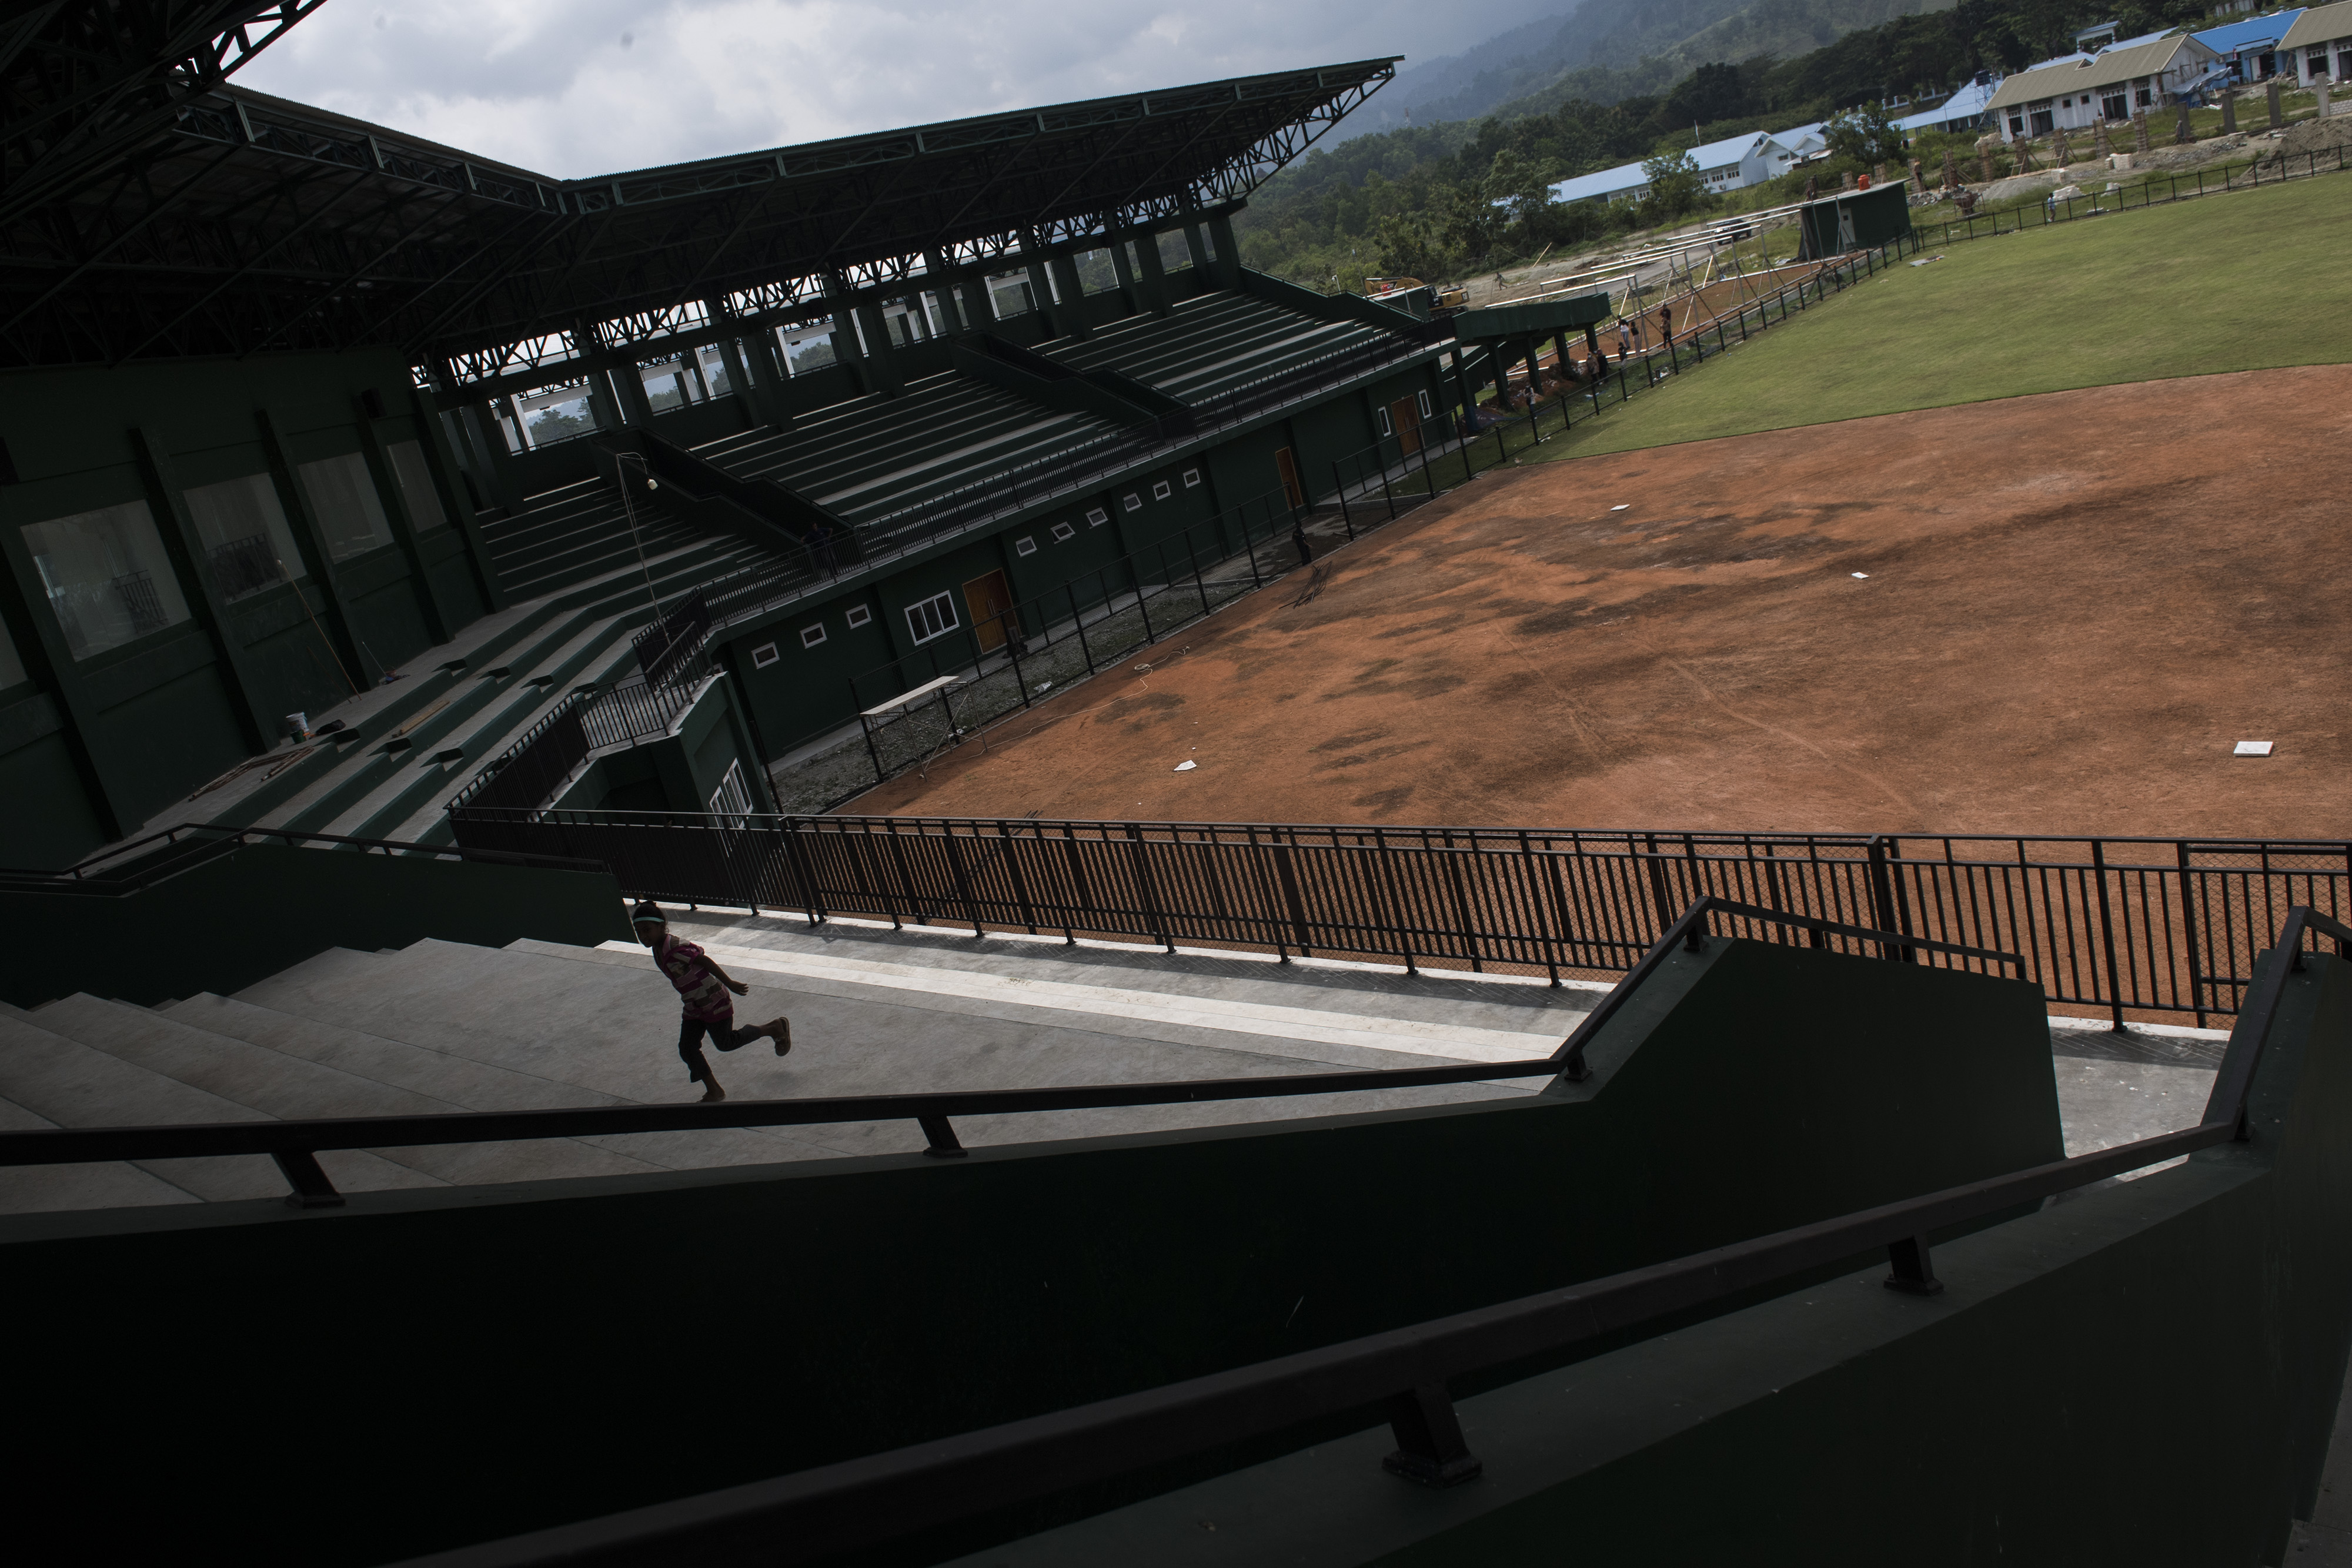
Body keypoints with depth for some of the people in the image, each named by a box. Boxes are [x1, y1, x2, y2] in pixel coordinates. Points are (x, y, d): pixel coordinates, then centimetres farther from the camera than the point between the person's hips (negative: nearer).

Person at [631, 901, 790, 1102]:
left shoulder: (675, 949, -30)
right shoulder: (658, 950, 1)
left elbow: (705, 961, -27)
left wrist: (729, 983, -21)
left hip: (714, 1003, -9)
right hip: (694, 1008, 9)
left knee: (725, 1043, 7)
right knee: (687, 1048, 4)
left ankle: (774, 1028, 24)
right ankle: (714, 1092, 16)